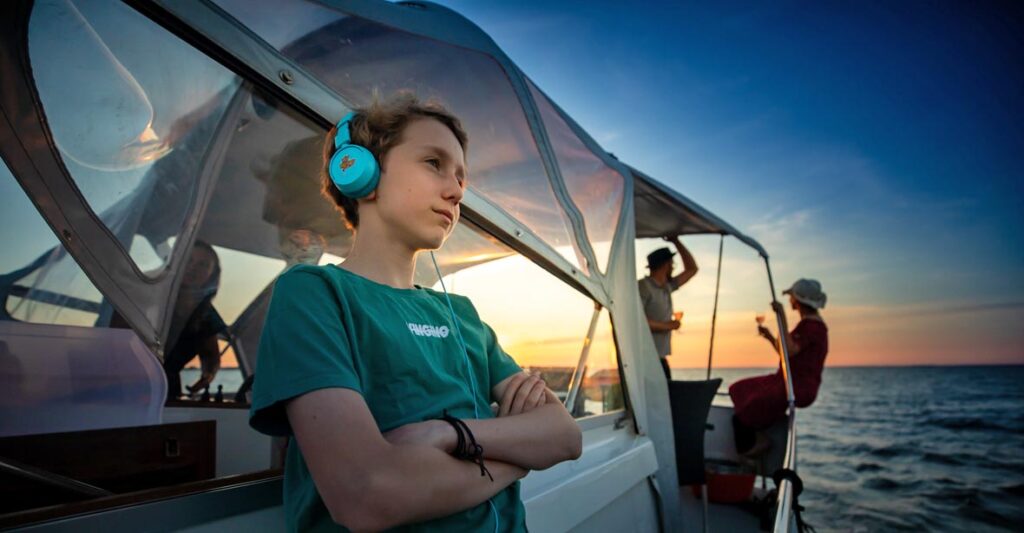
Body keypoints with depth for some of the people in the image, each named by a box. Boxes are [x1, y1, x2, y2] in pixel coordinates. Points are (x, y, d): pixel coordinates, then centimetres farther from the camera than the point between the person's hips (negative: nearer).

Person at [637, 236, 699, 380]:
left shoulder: (666, 287, 14)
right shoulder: (643, 287, -11)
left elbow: (692, 269, 23)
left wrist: (676, 241, 16)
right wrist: (666, 326, -14)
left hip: (659, 358, 9)